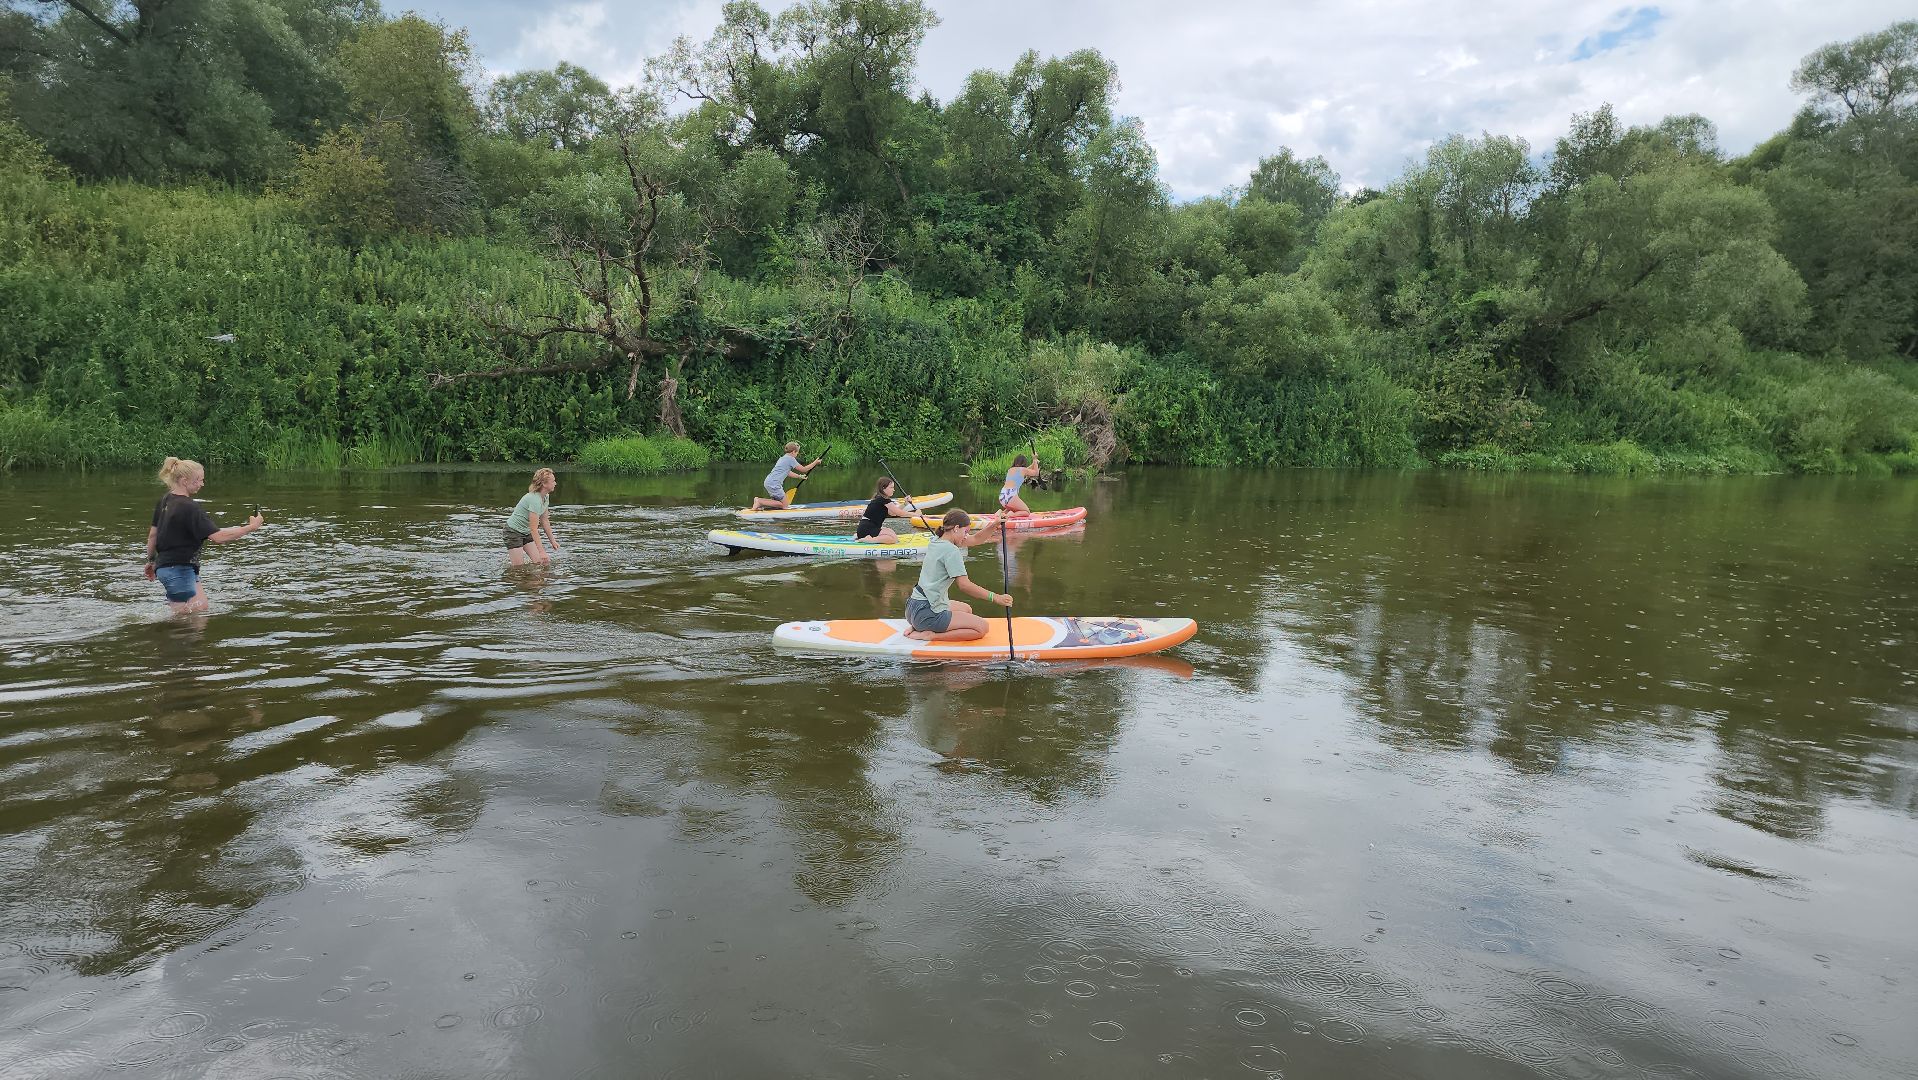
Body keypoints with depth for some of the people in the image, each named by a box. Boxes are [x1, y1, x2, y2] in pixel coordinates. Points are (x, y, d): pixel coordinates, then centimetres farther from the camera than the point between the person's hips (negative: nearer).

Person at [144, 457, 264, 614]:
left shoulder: (165, 500, 8)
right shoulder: (189, 508, -21)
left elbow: (153, 533, 16)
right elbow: (218, 537, -26)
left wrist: (151, 560, 27)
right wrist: (251, 527, -20)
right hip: (178, 570, -10)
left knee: (201, 608, 10)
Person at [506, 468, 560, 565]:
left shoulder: (546, 497, -2)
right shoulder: (535, 500, -29)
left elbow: (545, 521, 9)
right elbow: (534, 529, -29)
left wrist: (552, 541, 12)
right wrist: (541, 551, -30)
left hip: (526, 532, 9)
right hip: (514, 531, -9)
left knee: (540, 562, 0)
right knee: (519, 567, -10)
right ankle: (511, 557, 18)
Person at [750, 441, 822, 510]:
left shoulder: (783, 458, 21)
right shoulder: (791, 459, -6)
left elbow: (788, 472, 33)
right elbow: (803, 469, -4)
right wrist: (815, 463, 4)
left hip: (769, 482, 10)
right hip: (774, 484, -10)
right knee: (784, 504, -3)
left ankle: (759, 500, 6)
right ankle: (760, 502, -11)